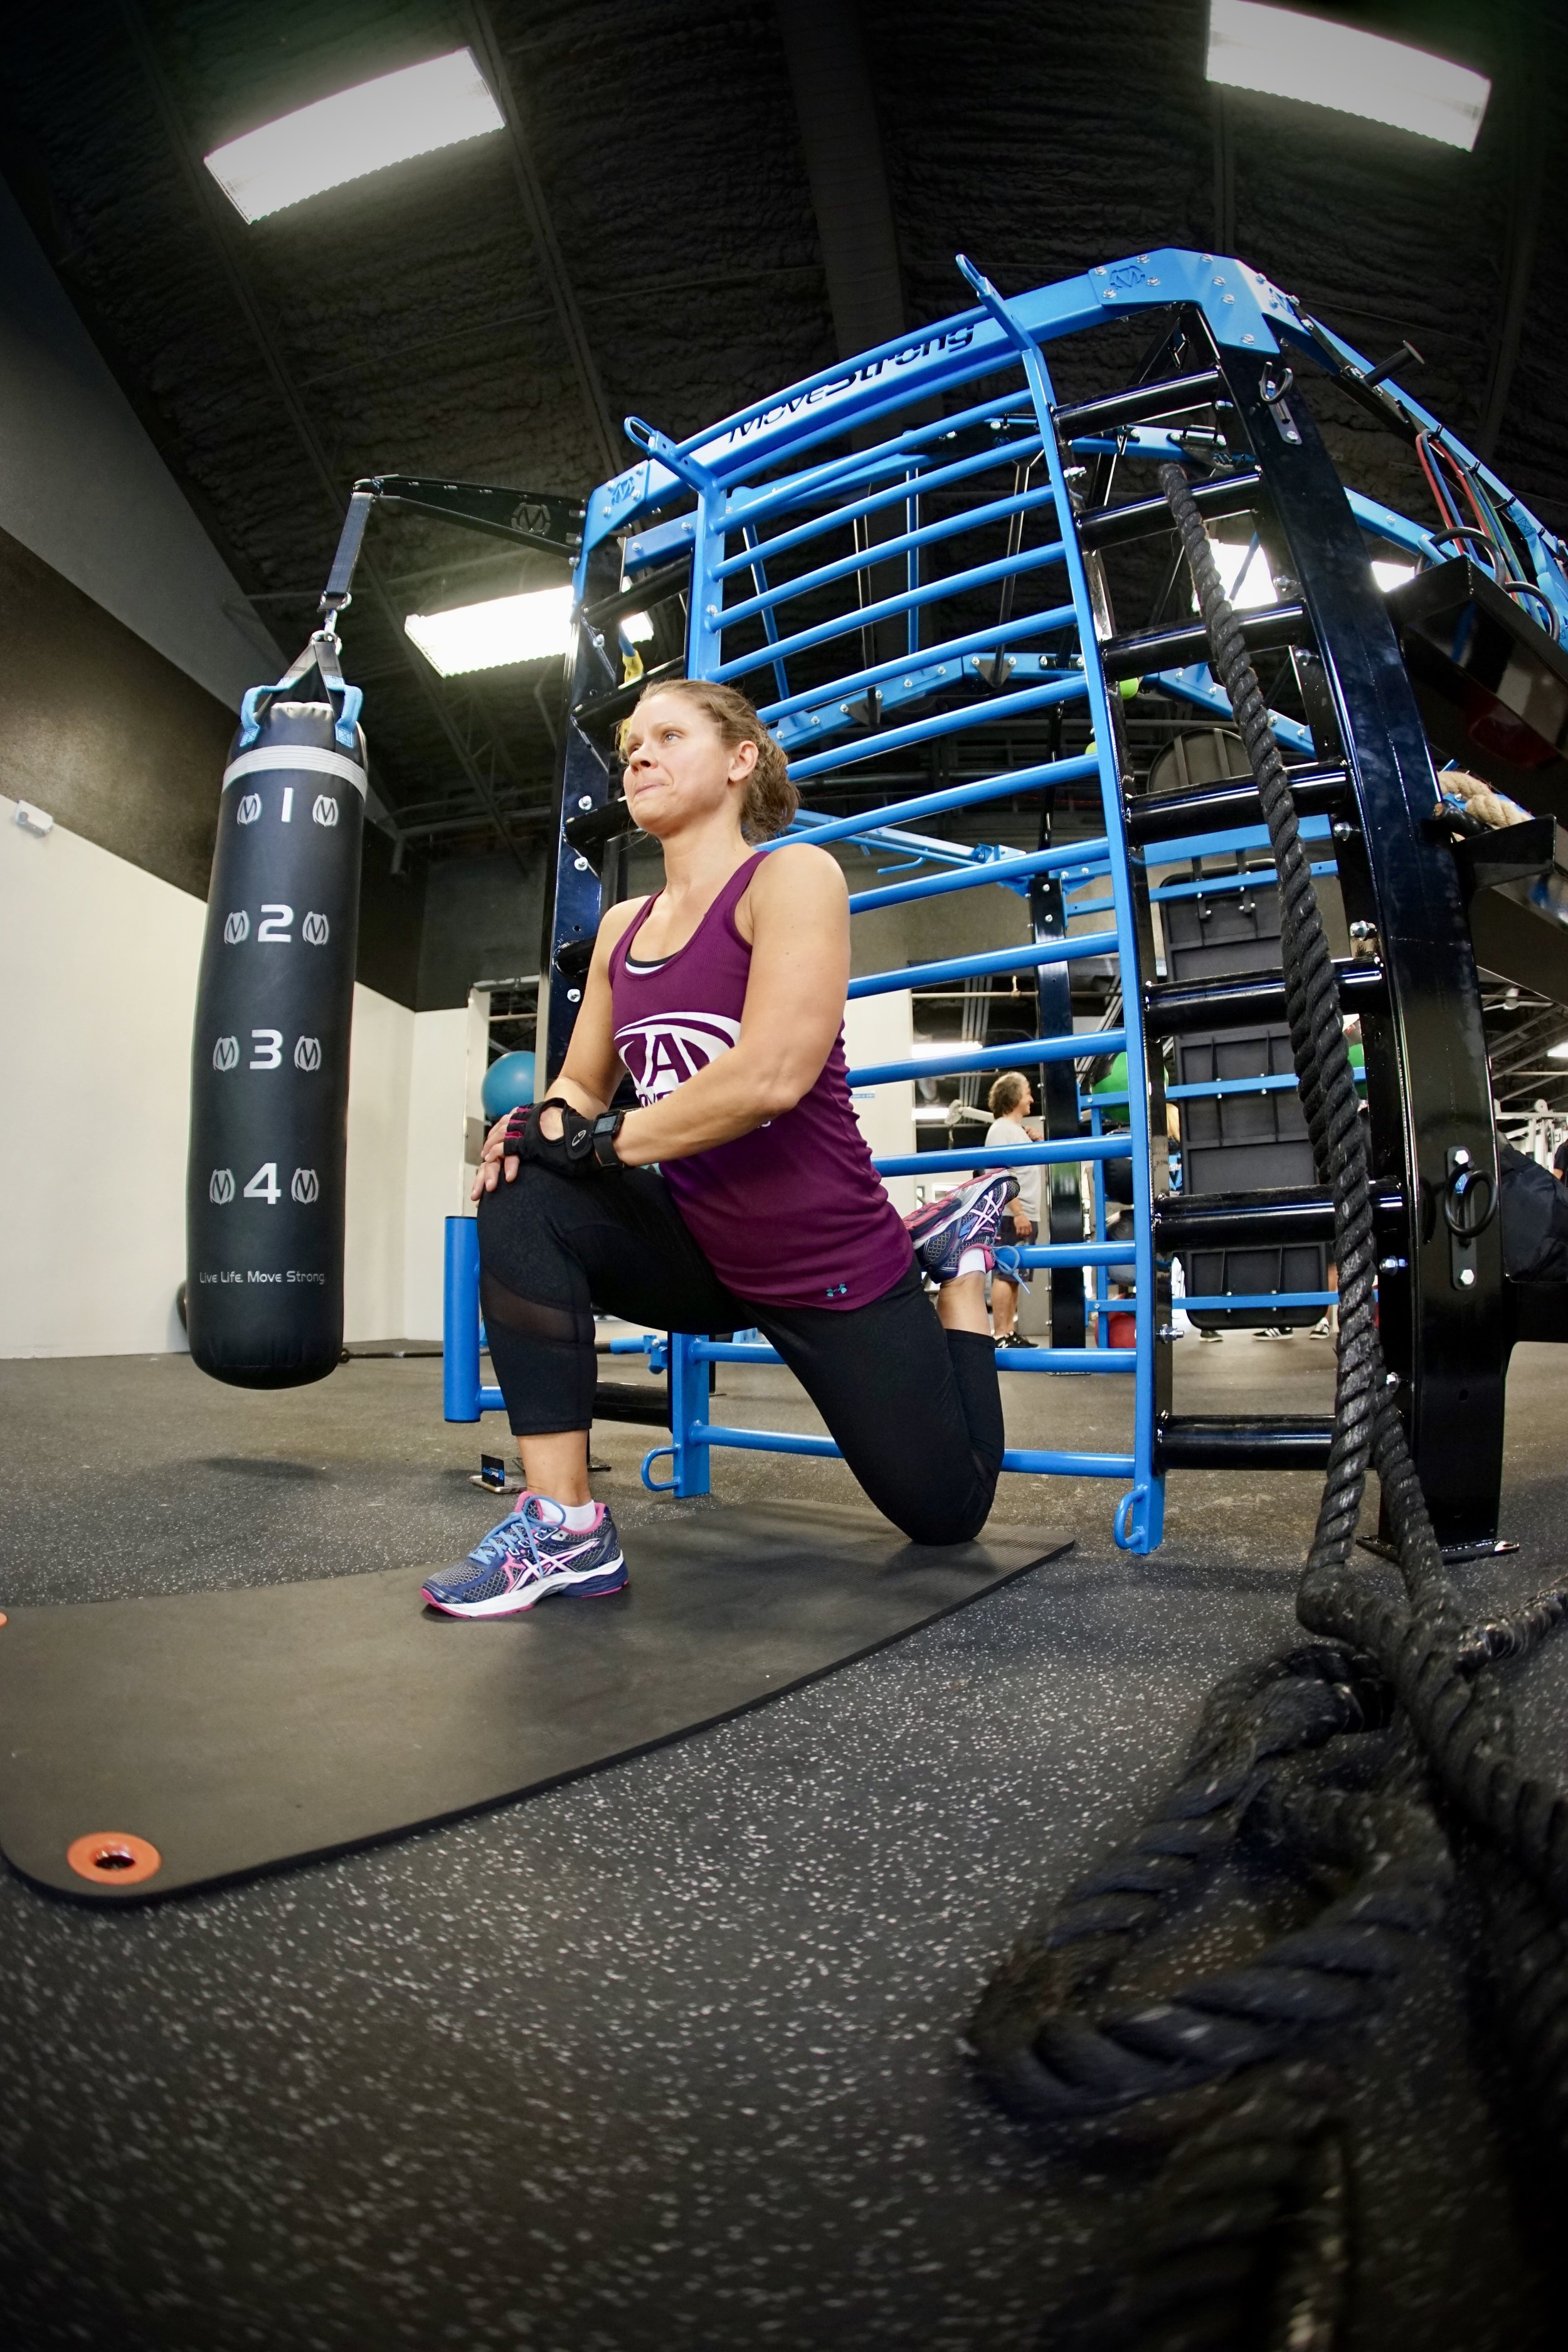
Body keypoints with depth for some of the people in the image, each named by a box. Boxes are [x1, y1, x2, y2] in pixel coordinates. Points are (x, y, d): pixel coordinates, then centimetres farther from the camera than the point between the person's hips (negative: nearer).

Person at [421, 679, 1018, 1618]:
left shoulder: (793, 874, -12)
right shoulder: (623, 927, 8)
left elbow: (774, 1074, -27)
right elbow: (581, 1087, 9)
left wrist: (607, 1139, -22)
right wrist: (539, 1126, -15)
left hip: (825, 1260, -5)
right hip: (695, 1249, 5)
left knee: (946, 1513, 10)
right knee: (524, 1199, -21)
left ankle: (953, 1256, 33)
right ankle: (564, 1526, -16)